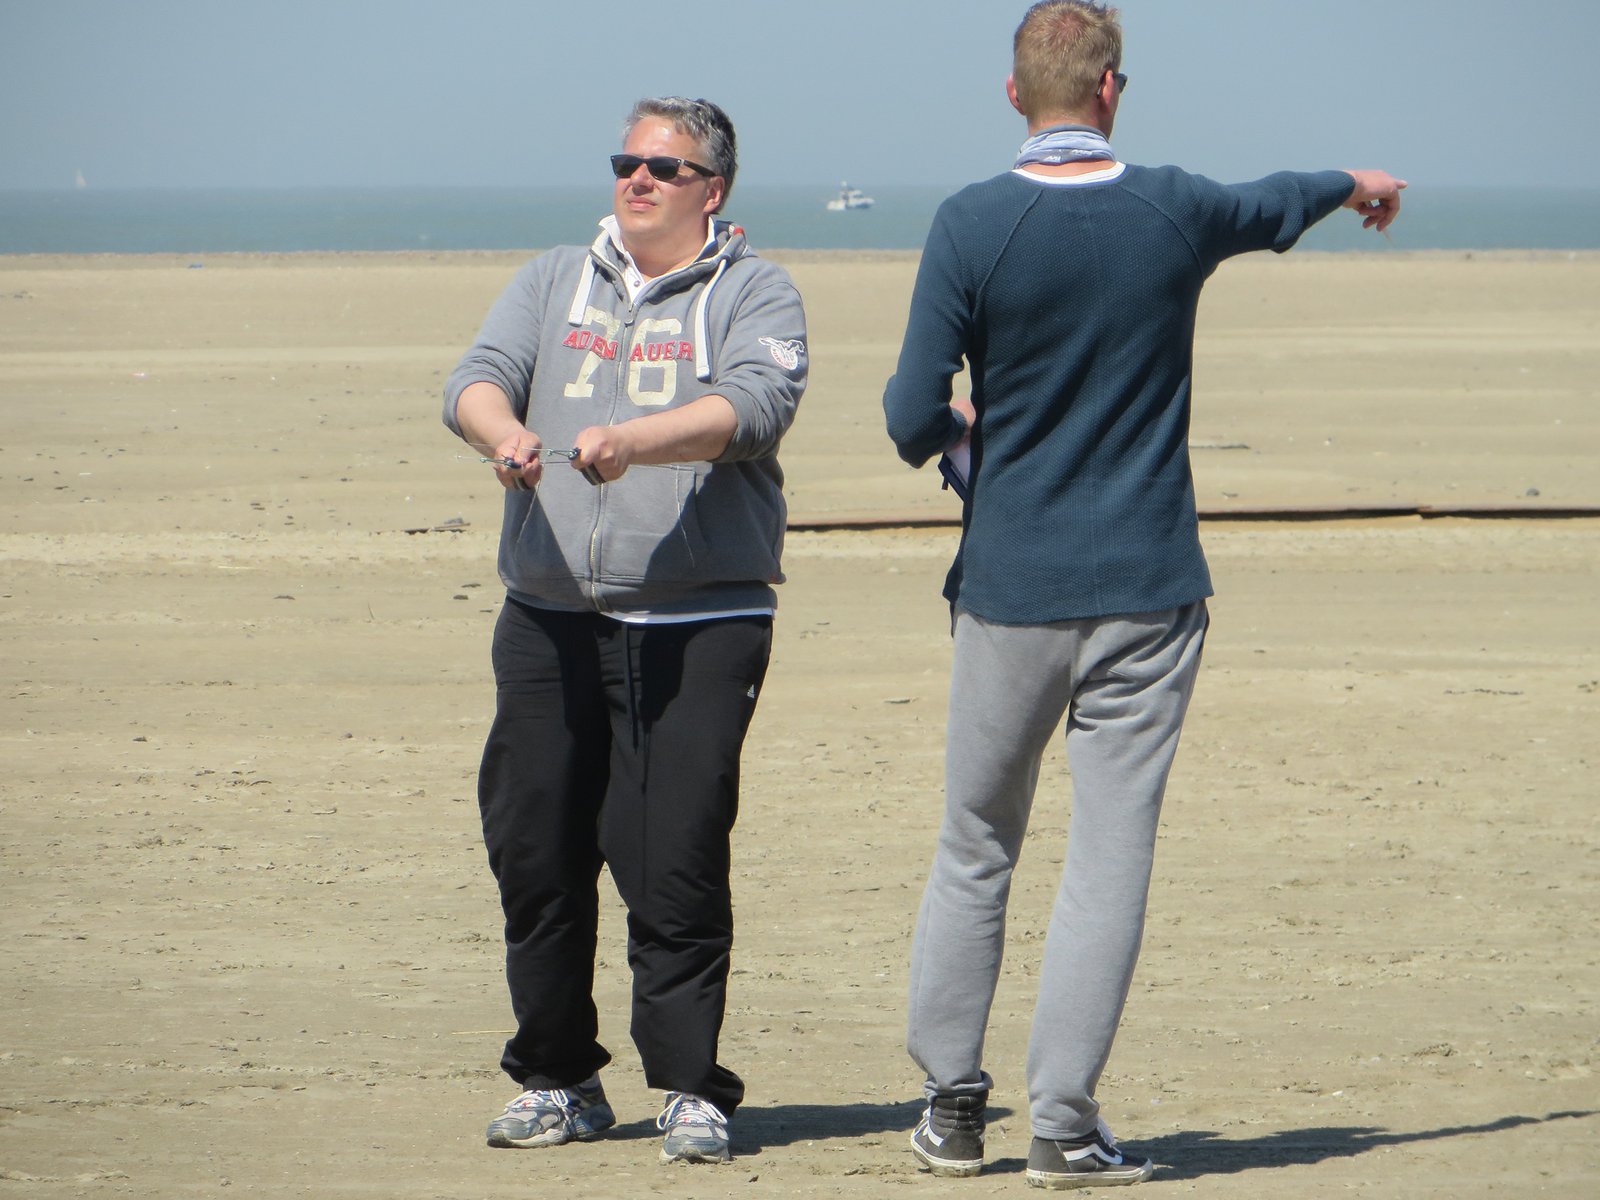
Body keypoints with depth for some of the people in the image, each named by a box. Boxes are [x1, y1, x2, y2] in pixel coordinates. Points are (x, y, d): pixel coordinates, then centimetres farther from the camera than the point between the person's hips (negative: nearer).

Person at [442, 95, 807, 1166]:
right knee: (534, 848, 4)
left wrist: (632, 440, -29)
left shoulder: (753, 294, 5)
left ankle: (692, 1089, -1)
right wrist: (504, 432, -20)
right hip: (550, 617, 4)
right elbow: (477, 378, 3)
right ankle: (558, 1082, 17)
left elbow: (753, 406, -13)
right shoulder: (554, 283, 18)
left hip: (699, 624, -4)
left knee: (678, 857, -9)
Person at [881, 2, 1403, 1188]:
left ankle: (951, 1104, 16)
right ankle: (1064, 1123, -1)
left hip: (1011, 589, 0)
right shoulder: (1177, 213, -1)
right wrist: (1358, 183, 45)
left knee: (974, 849, 12)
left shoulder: (972, 226, -9)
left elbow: (915, 421, -10)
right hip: (1147, 594, 0)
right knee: (1112, 855, 1)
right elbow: (1276, 203, 23)